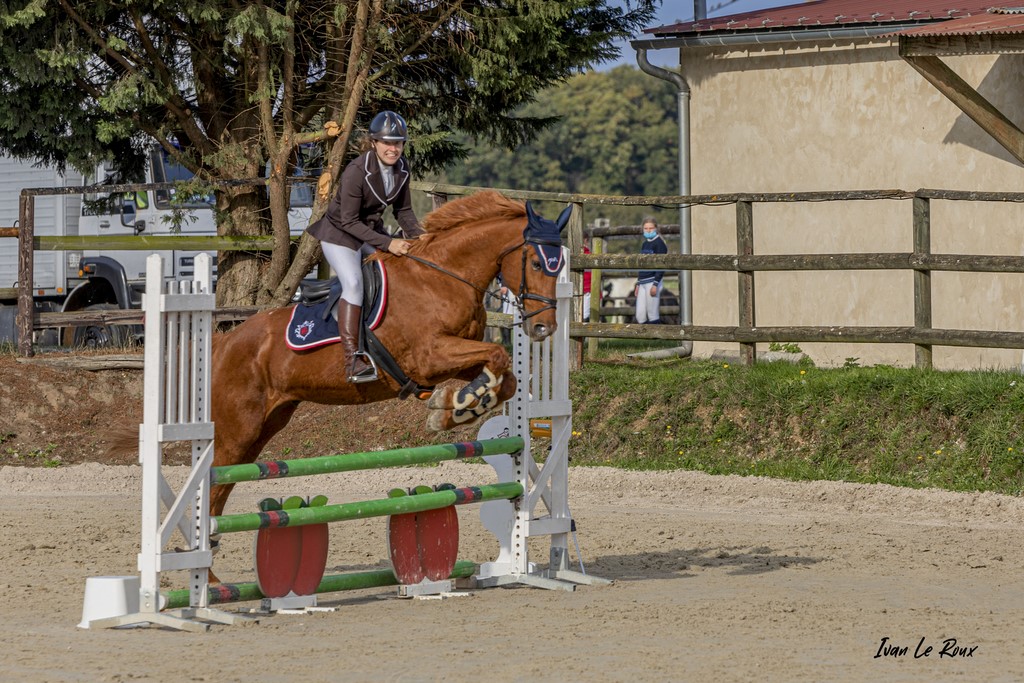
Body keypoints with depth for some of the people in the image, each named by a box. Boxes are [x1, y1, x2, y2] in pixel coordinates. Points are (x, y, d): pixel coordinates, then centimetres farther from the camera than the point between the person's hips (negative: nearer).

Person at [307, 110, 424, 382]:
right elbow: (349, 221, -25)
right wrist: (387, 244, -29)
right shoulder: (356, 171, -28)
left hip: (373, 230, 8)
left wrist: (419, 237, -11)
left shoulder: (401, 168, -6)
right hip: (340, 233, -8)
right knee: (353, 283, -25)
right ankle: (353, 359, -30)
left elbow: (403, 211, 6)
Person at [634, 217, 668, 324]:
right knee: (640, 316, 4)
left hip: (652, 281, -8)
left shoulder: (659, 243, -6)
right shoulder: (644, 244, 18)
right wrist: (638, 284, 20)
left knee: (653, 315, -7)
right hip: (643, 283, 8)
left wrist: (655, 284, -17)